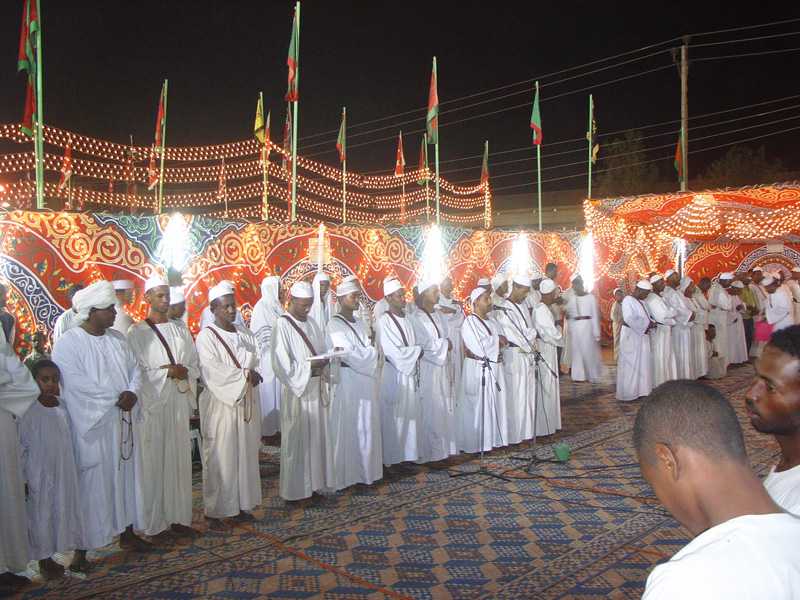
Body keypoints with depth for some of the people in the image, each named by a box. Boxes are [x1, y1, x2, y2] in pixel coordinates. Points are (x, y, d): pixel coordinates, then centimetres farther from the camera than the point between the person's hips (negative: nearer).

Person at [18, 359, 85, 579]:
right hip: (40, 476, -5)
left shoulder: (63, 410, 2)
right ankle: (45, 560, 21)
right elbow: (21, 447, -9)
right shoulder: (28, 413, -13)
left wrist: (75, 469, 14)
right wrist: (22, 479, -8)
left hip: (65, 473, 5)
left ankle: (75, 552, 26)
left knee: (68, 510, 12)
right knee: (41, 515, 6)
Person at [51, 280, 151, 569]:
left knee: (125, 476, 14)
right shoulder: (68, 344, -13)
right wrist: (118, 399, -16)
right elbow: (78, 385, -20)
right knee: (91, 485, 0)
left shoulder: (117, 338, 8)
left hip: (123, 423, 7)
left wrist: (132, 392, -12)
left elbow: (135, 369, 9)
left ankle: (127, 533, 29)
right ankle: (82, 548, 12)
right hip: (91, 425, -6)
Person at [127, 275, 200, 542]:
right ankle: (154, 523, 10)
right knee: (153, 463, 0)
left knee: (179, 460, 8)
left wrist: (183, 372, -9)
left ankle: (178, 517, 17)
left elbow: (194, 366, 12)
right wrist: (167, 372, -14)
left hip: (179, 402, 5)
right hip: (151, 403, -5)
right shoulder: (137, 332, -3)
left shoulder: (181, 330, 12)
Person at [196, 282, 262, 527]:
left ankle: (241, 506, 20)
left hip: (246, 402, 6)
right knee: (220, 458, -2)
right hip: (220, 404, -6)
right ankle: (215, 512, 7)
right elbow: (213, 372, -15)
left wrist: (249, 373, -15)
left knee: (246, 454, 9)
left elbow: (255, 361, 6)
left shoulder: (244, 333, 12)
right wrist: (245, 374, -12)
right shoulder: (206, 336, -7)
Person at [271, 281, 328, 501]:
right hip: (296, 391, -7)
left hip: (315, 387, 7)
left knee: (315, 436, 12)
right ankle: (295, 489, 12)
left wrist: (324, 361, -6)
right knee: (296, 440, 0)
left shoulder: (310, 322, 10)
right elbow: (282, 364, -17)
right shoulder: (282, 325, -12)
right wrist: (310, 367, -20)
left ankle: (313, 482, 23)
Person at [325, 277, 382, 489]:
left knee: (366, 428, 11)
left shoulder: (360, 323, 14)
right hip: (346, 382, -7)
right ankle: (345, 475, 9)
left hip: (366, 383, 7)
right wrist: (369, 353, -4)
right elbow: (348, 355, -17)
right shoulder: (335, 325, -9)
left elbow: (372, 351, 9)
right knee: (346, 430, -1)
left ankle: (364, 470, 21)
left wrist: (356, 354, -9)